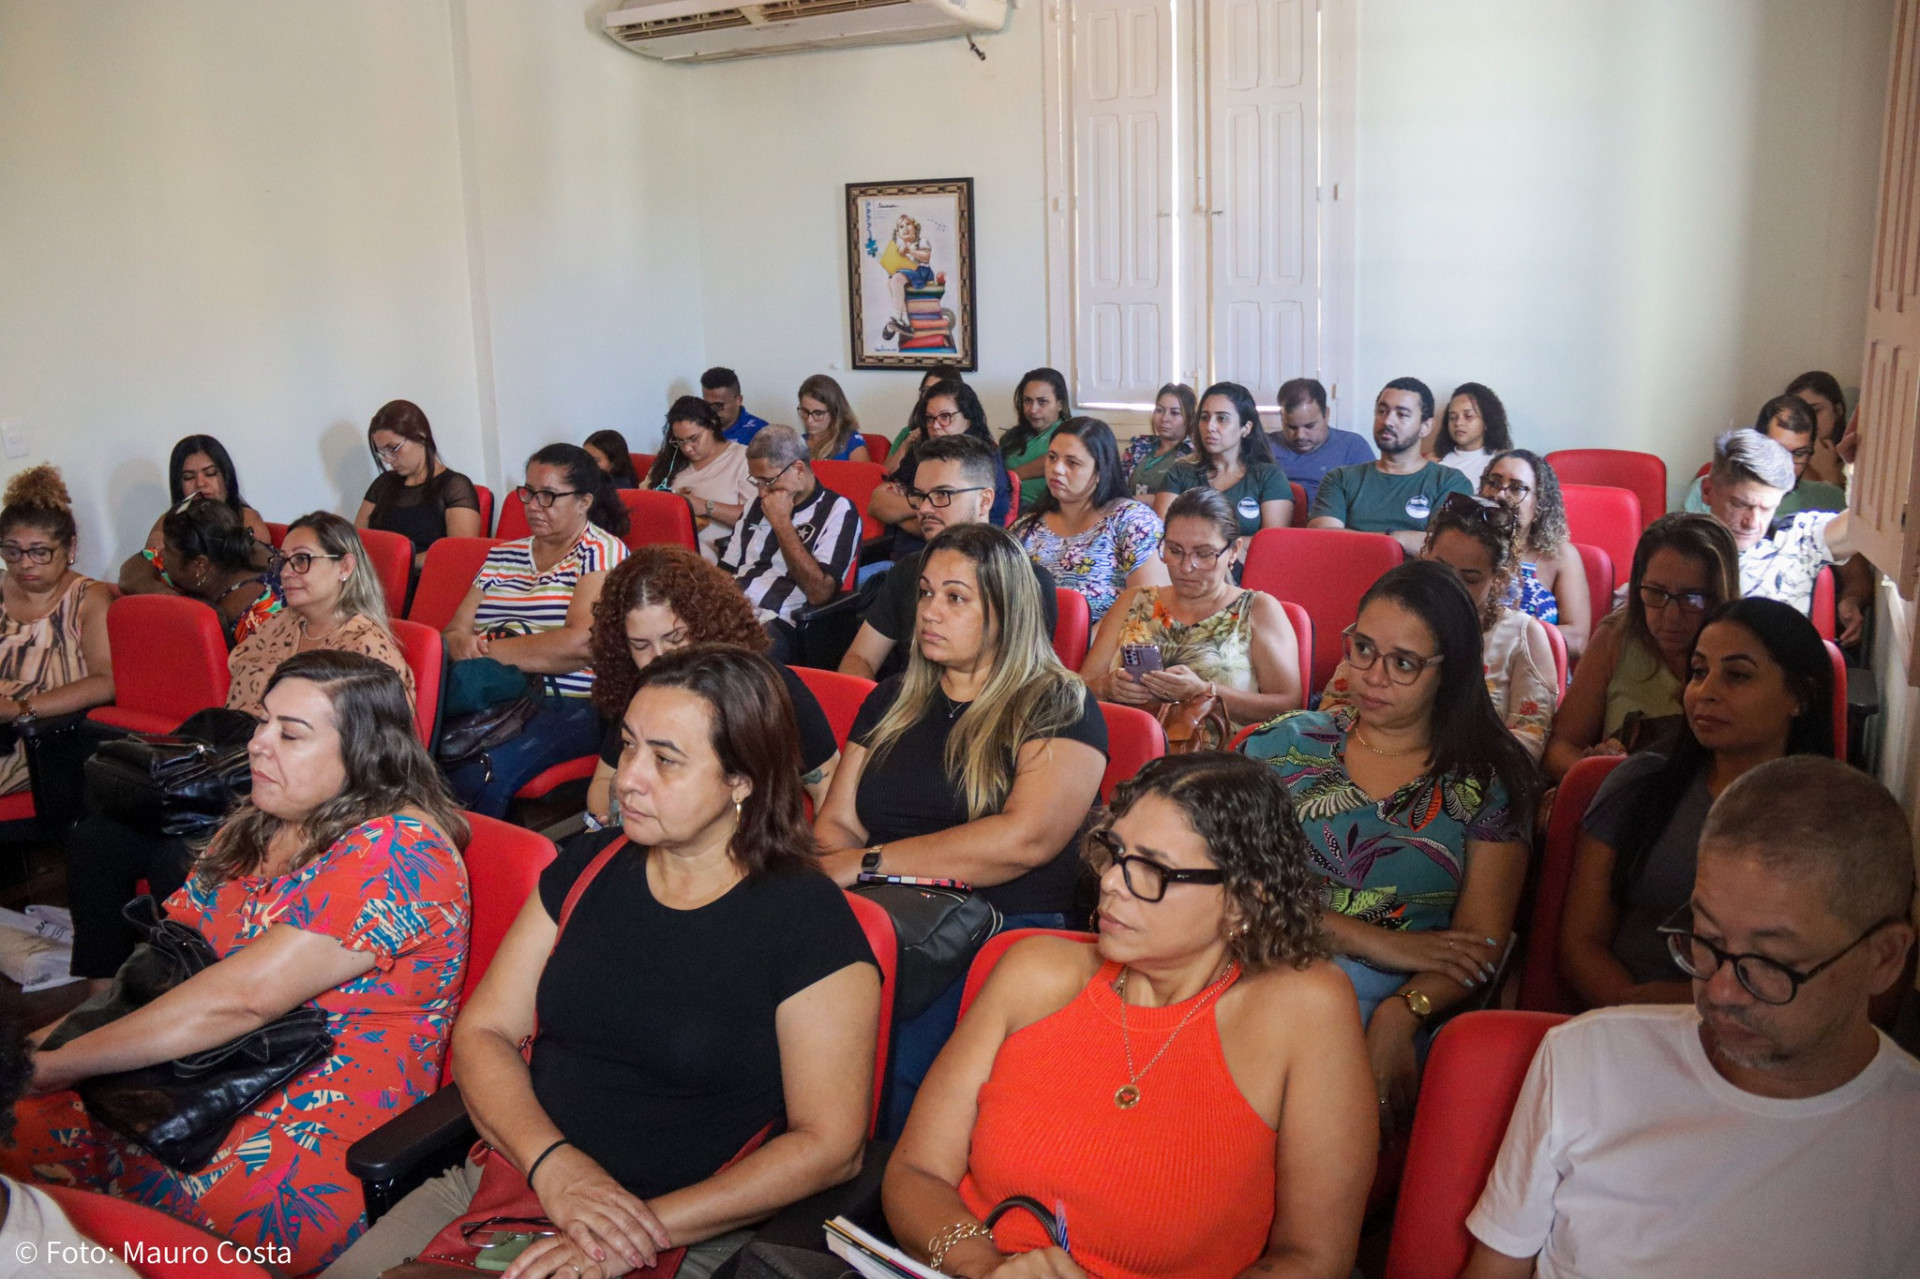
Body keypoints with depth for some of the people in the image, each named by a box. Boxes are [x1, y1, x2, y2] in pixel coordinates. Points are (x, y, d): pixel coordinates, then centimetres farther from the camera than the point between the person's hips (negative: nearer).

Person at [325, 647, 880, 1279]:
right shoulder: (584, 874, 8)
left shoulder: (807, 919, -9)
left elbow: (828, 1146, -11)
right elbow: (482, 1031, 7)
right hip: (510, 1176, 5)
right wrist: (552, 1163, -12)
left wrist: (645, 1228, -16)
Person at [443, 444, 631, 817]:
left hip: (570, 705, -5)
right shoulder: (502, 556, 23)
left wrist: (487, 651, -8)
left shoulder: (602, 551, 2)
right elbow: (455, 631, 17)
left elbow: (581, 643, -12)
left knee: (481, 775, -33)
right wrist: (461, 644, -8)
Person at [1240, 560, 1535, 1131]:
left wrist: (1399, 1015, -20)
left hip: (1398, 1005, -1)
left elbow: (1481, 943, 1)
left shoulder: (1488, 780, 9)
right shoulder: (1283, 744, 13)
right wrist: (1375, 941, -9)